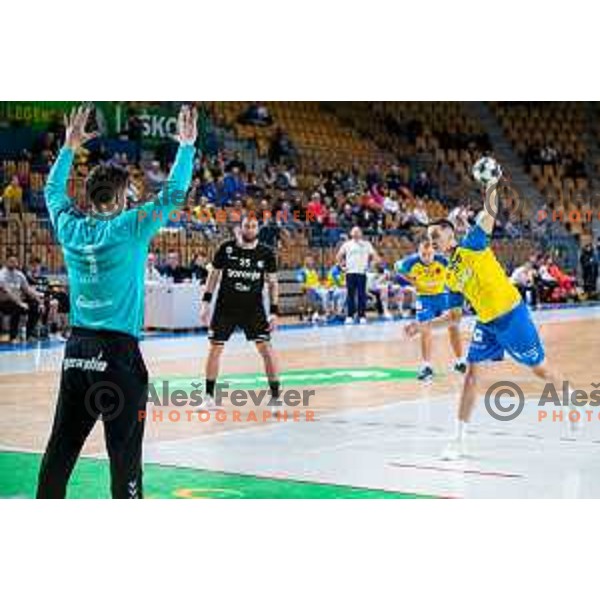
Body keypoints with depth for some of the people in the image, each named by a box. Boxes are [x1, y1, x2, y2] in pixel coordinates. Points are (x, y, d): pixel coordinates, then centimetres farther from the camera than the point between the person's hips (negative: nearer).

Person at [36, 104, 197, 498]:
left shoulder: (70, 227, 5)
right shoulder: (130, 228, -10)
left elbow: (53, 190, 24)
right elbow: (174, 194, -7)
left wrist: (70, 147, 32)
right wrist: (186, 145, 2)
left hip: (77, 352, 6)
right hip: (118, 352, -6)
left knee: (62, 445, 9)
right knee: (124, 451, -1)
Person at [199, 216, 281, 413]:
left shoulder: (266, 253, -5)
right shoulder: (226, 248, -6)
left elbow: (272, 282, 2)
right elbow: (214, 275, 4)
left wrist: (274, 311, -5)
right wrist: (206, 303, 0)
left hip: (253, 308, -1)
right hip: (225, 306, 1)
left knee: (266, 348, -10)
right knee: (215, 348, 3)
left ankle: (275, 397, -2)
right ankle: (209, 396, 18)